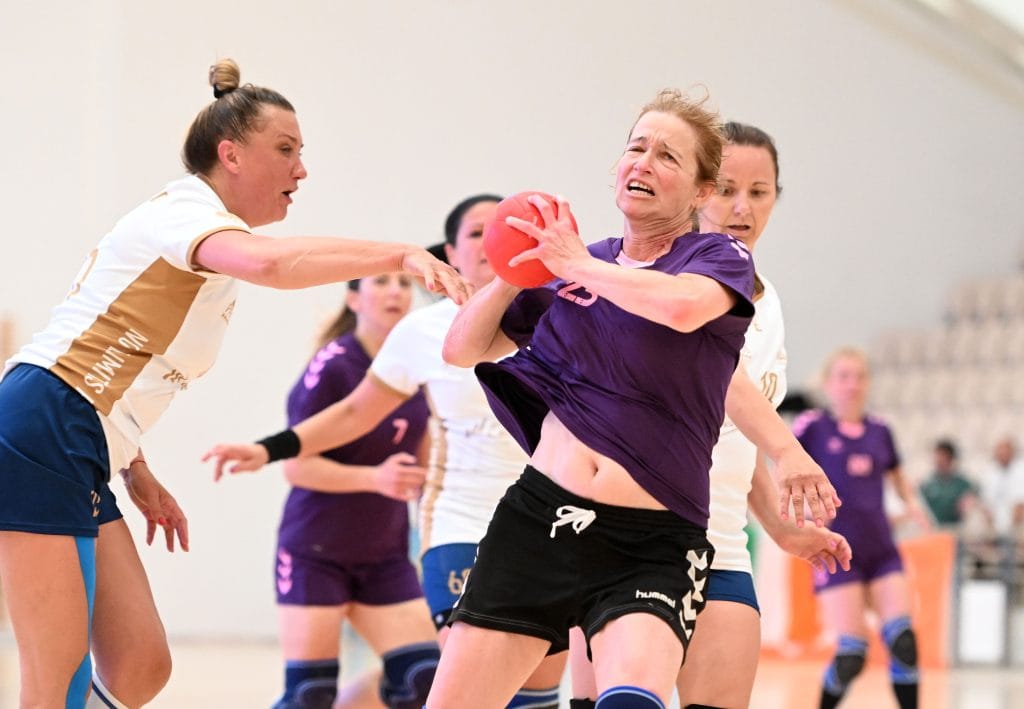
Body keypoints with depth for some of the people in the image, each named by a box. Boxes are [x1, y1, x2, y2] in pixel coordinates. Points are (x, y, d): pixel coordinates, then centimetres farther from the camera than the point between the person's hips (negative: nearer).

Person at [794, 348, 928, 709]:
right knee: (852, 652, -10)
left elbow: (896, 475, 25)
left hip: (881, 550, 4)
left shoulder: (879, 431, 10)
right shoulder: (812, 426, -2)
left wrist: (911, 502, 6)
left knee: (903, 639, -11)